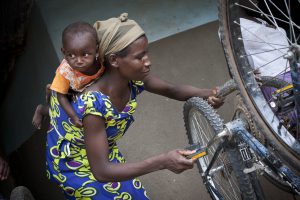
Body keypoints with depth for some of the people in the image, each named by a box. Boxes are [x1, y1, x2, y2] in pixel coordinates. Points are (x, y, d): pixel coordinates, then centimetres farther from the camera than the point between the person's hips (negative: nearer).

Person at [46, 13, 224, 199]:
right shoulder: (93, 104, -39)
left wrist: (206, 93, -22)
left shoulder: (134, 80, -20)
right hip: (73, 163, -6)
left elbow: (173, 90, -1)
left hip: (104, 151, 6)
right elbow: (101, 171, -37)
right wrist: (163, 162, -44)